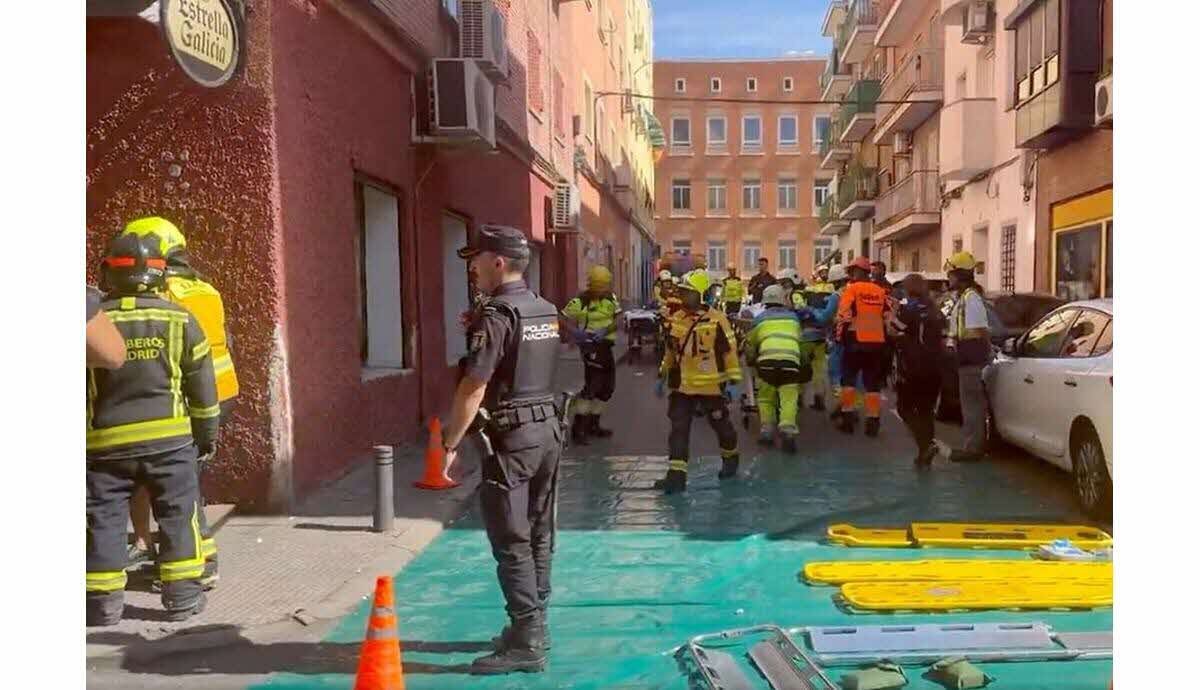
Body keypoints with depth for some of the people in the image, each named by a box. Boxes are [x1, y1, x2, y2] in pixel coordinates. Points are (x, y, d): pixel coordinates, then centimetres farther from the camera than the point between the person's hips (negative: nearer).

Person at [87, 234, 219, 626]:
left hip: (107, 440, 1)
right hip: (168, 435, 0)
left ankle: (104, 601, 15)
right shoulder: (178, 319, -3)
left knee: (103, 518, 11)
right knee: (178, 513, 9)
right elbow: (201, 381, 3)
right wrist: (207, 429, 14)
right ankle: (182, 595, 12)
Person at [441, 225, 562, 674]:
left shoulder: (496, 315, -15)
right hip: (548, 430, 9)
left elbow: (474, 388, -20)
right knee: (538, 537, 14)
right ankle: (533, 628, 25)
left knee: (511, 544, -3)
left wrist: (450, 443, -12)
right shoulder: (547, 311, 11)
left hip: (510, 438, -9)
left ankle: (526, 645, 1)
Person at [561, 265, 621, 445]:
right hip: (591, 347, -8)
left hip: (606, 346, 8)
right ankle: (578, 428, -9)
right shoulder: (580, 301, -11)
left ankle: (593, 424, 26)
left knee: (607, 387, 13)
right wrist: (574, 331, -25)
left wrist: (605, 331, -16)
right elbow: (564, 318, -8)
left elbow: (618, 319, 1)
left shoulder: (611, 298, 6)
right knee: (592, 386, -15)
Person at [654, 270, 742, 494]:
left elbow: (730, 351, -8)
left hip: (711, 385, -4)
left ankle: (730, 458, 40)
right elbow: (670, 350, 17)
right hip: (682, 385, 4)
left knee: (721, 424, 13)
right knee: (678, 428, -2)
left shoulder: (717, 320, -11)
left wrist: (734, 381, -10)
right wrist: (662, 376, 18)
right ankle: (677, 474, 0)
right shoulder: (677, 319, 5)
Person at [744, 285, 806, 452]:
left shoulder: (760, 318, 20)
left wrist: (750, 361, 44)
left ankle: (766, 430, 10)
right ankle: (787, 429, -15)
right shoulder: (793, 316, 24)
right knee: (789, 399, 2)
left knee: (765, 397, 16)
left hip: (768, 358, 0)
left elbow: (751, 343, 27)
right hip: (791, 359, 0)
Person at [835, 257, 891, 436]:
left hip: (856, 341, -4)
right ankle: (873, 421, 7)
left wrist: (840, 336, 0)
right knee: (872, 382, 8)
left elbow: (844, 316, -12)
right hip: (876, 342, 4)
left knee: (848, 378, 8)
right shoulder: (881, 291, 9)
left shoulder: (852, 289, -6)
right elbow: (887, 318, 13)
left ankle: (848, 416, 5)